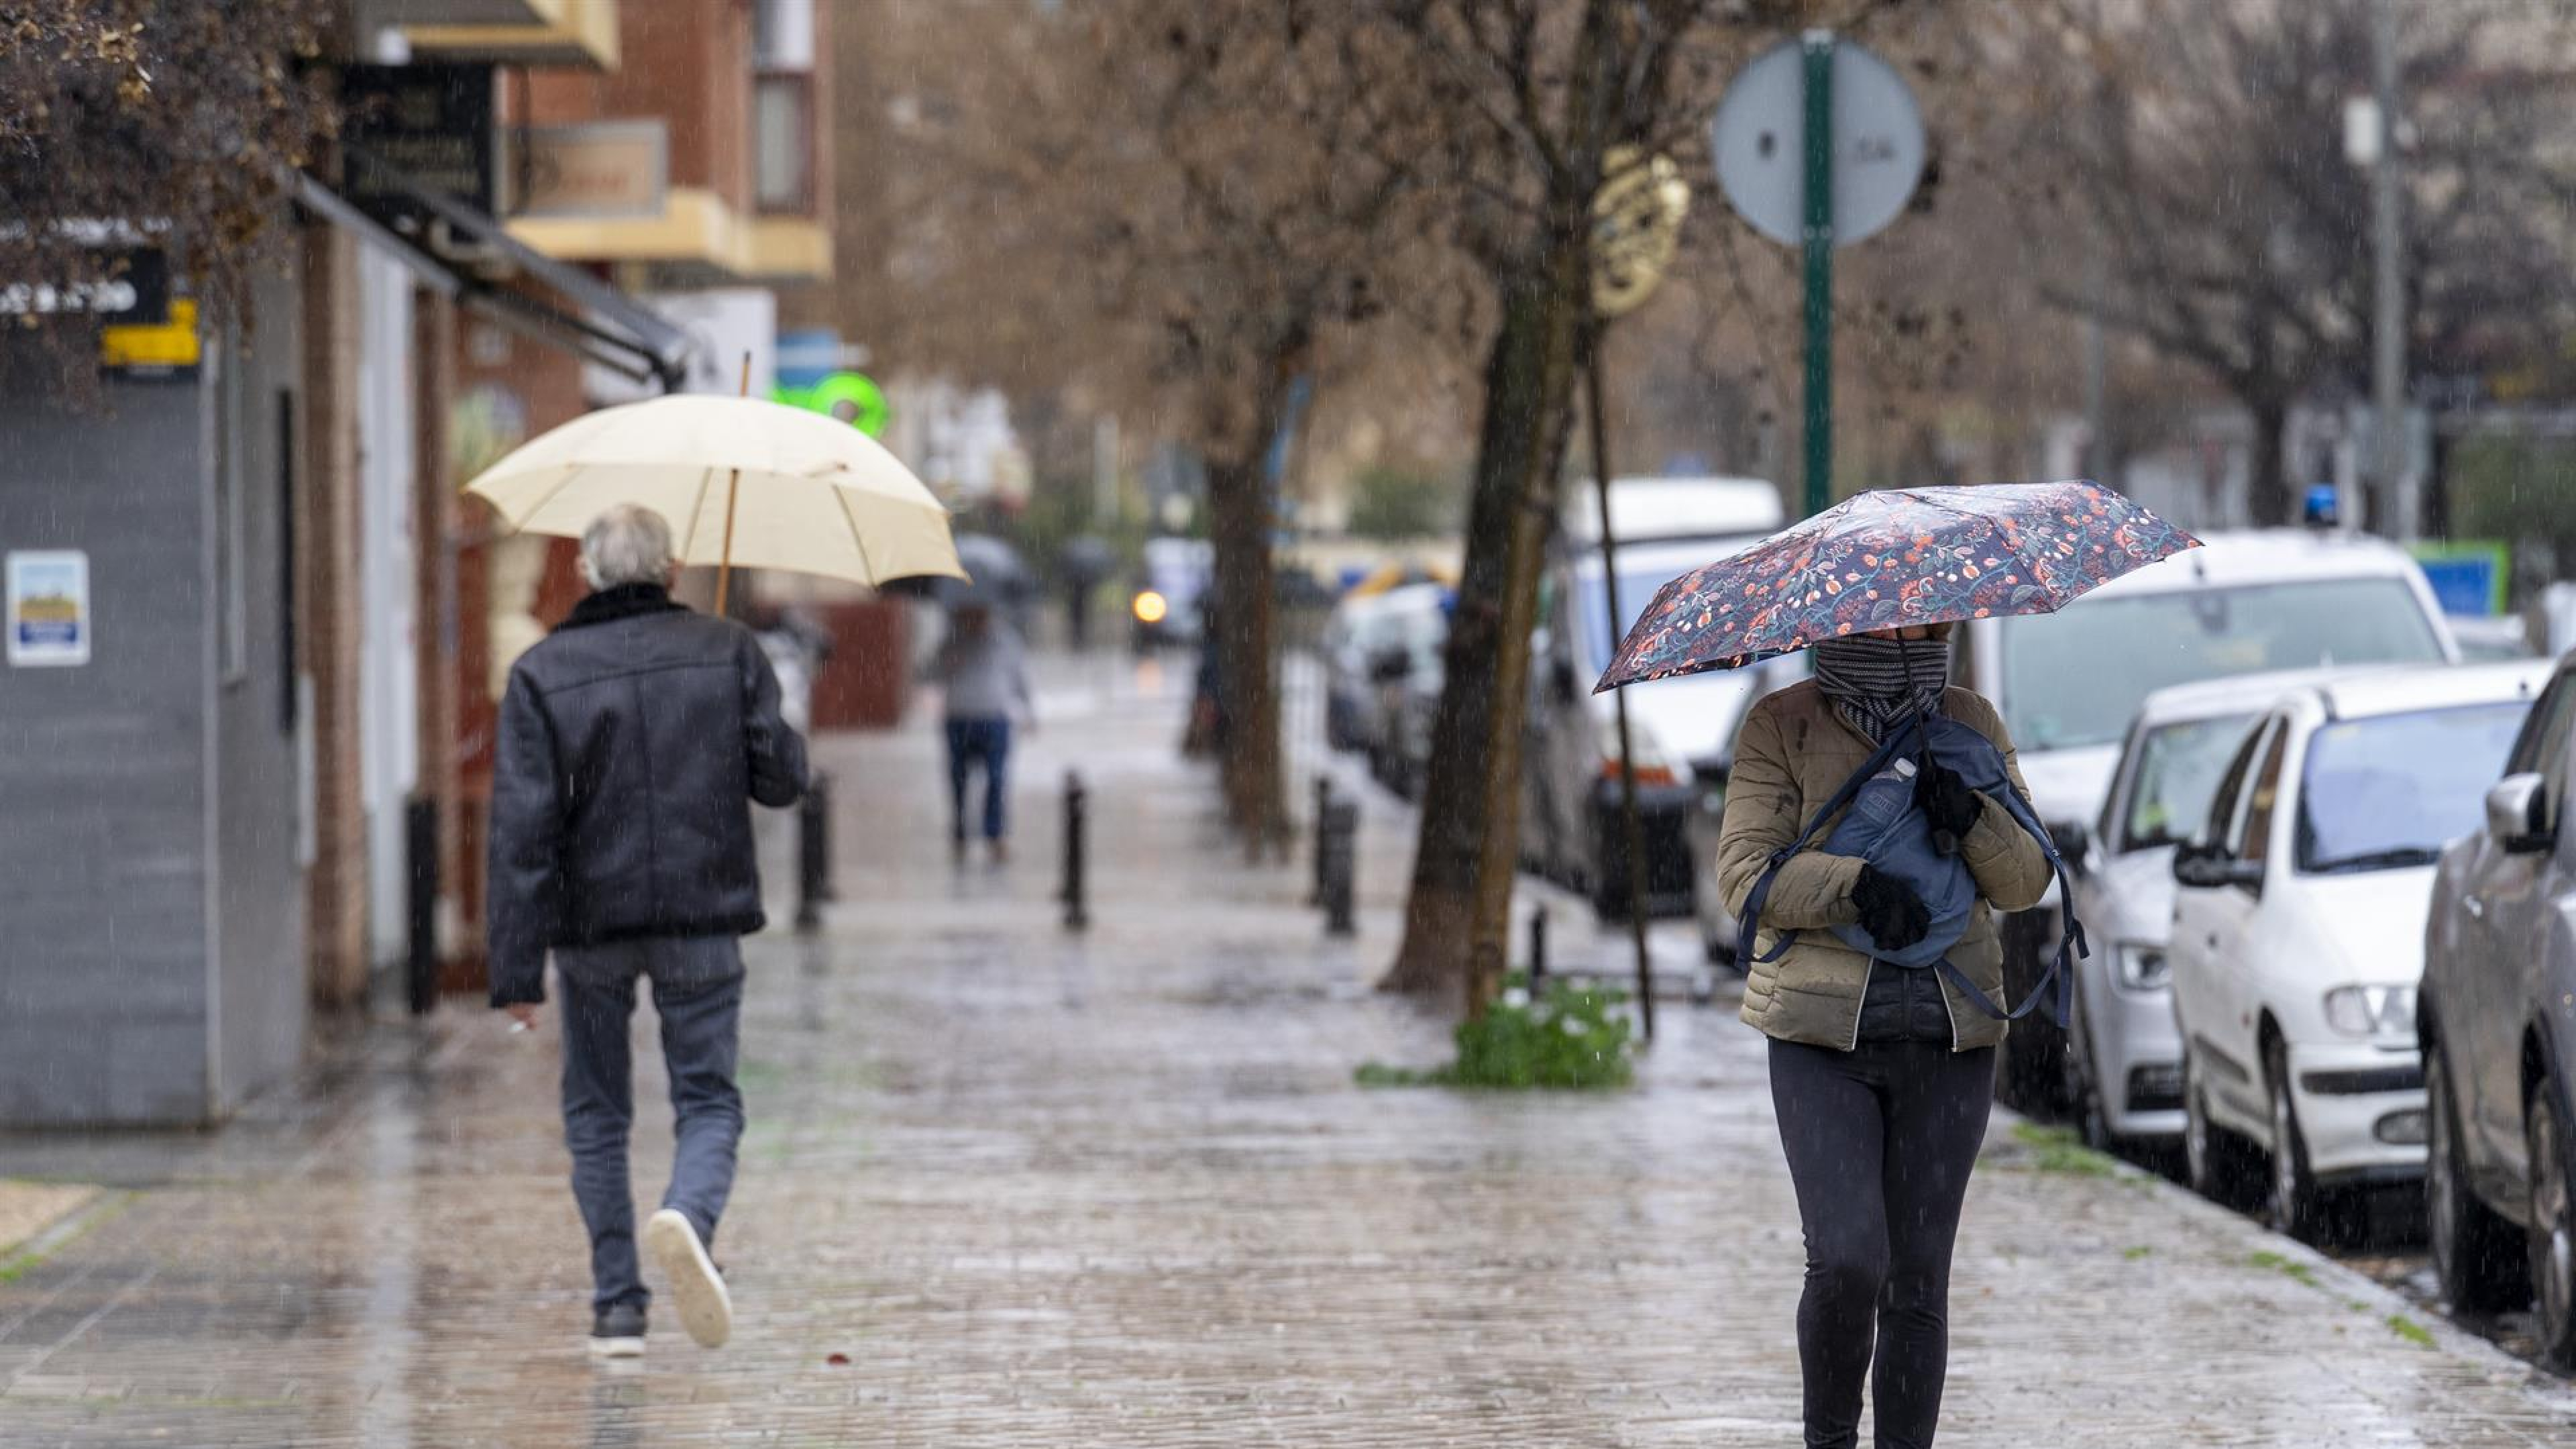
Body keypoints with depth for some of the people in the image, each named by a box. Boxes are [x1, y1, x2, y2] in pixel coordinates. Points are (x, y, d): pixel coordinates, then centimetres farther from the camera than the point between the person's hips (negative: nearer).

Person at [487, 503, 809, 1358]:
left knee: (597, 1118, 13)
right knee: (709, 1102, 6)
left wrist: (516, 968, -9)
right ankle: (688, 1217, -27)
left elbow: (522, 828, -9)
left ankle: (617, 1309, 11)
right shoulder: (730, 653, -1)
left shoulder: (542, 675, -4)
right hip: (702, 921, 0)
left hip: (591, 926, 0)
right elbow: (782, 779, 0)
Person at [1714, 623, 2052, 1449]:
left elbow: (2026, 882, 8)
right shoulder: (1783, 728, 1)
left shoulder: (1970, 725, 11)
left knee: (1919, 1280, 2)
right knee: (1846, 1262, -15)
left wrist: (1972, 820, -13)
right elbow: (1745, 873, -7)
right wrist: (1856, 884, -22)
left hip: (1949, 1037, 3)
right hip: (1823, 1034, -3)